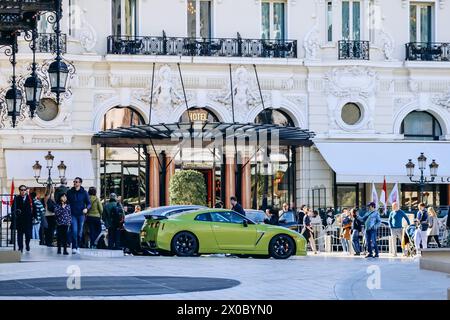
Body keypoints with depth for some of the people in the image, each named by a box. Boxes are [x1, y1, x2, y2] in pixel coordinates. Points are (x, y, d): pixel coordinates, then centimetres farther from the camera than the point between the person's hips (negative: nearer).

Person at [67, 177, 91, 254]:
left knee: (80, 232, 7)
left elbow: (88, 203, 6)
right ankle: (74, 248, -14)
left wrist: (86, 208, -14)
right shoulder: (69, 192, 4)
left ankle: (77, 246, 20)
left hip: (81, 214, 1)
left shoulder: (84, 192, 3)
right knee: (74, 231, -14)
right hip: (73, 214, -1)